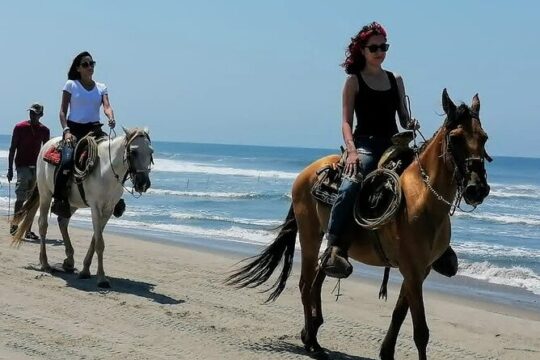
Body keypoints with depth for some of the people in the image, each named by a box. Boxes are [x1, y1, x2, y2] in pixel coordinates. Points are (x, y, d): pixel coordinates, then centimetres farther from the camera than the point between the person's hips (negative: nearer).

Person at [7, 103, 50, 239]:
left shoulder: (44, 130, 7)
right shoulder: (20, 127, -2)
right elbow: (12, 149, 0)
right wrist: (10, 169, -4)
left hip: (37, 167, 4)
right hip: (22, 166, -4)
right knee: (21, 197, -11)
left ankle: (28, 230, 7)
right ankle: (14, 226, -1)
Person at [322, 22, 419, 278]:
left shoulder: (396, 80, 17)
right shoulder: (354, 81, 5)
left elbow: (403, 118, 19)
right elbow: (346, 122, -3)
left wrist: (411, 124, -6)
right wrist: (351, 150, -20)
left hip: (394, 144, 5)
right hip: (365, 144, -5)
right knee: (350, 186, -33)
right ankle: (335, 250, -35)